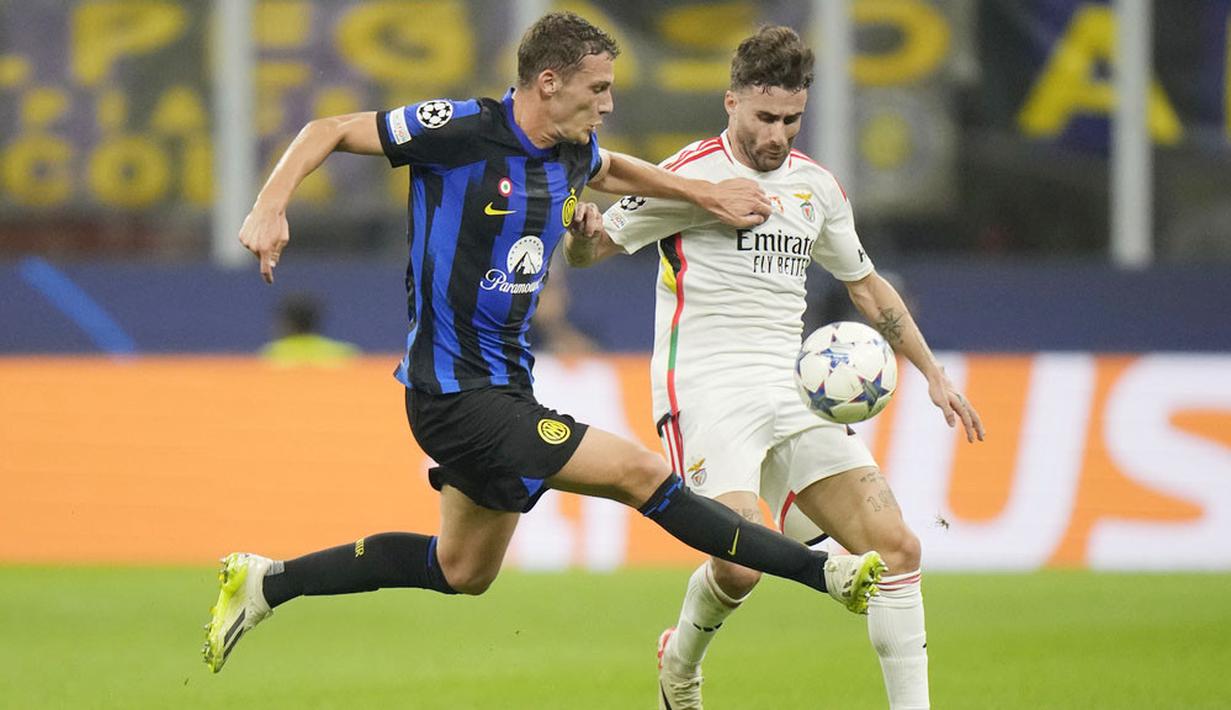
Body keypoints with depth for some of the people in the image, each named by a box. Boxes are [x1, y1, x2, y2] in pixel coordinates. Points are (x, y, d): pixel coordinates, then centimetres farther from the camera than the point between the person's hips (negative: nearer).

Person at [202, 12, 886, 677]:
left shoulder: (572, 153, 5)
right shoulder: (462, 130, -18)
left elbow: (612, 170, 30)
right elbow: (330, 132, -11)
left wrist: (703, 193, 19)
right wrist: (271, 205, -26)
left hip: (503, 386, 10)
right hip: (456, 392, -10)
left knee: (462, 572, 22)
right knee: (641, 473, -13)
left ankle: (263, 583, 29)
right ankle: (824, 572, -8)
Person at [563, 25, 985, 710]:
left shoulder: (816, 185, 14)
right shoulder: (691, 175, -4)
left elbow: (867, 284, 27)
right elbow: (589, 250, -2)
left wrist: (933, 374, 23)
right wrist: (583, 232, -27)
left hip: (792, 391, 6)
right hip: (708, 391, -6)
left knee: (896, 546, -8)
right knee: (740, 563, -24)